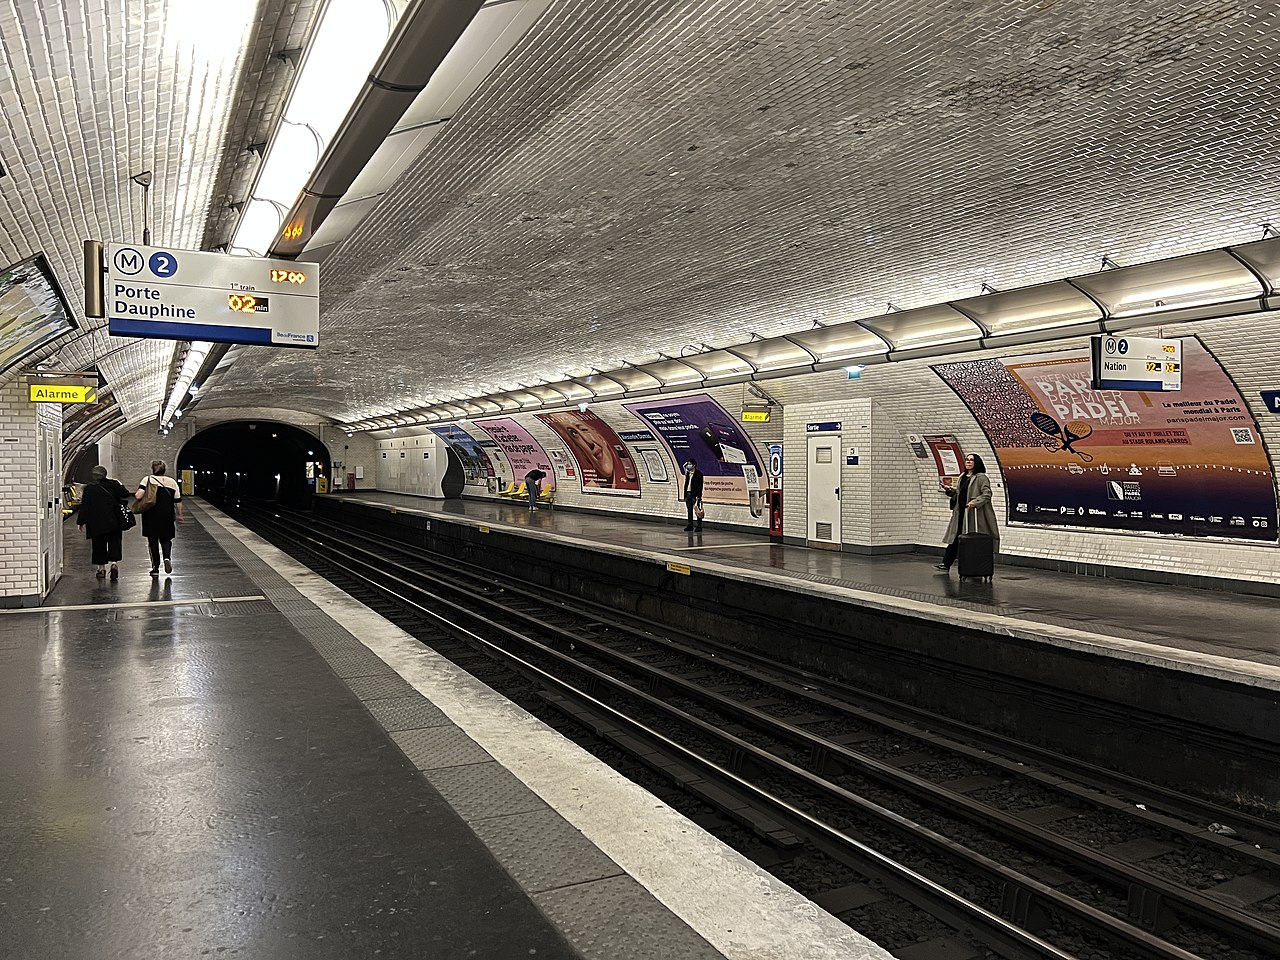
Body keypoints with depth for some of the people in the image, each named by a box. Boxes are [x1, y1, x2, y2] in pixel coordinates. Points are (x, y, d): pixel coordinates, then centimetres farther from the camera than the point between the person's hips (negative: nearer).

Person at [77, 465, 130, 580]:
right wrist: (120, 486, 25)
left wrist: (80, 522, 5)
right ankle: (114, 563, -18)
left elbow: (84, 506, -1)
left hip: (96, 523, 0)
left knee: (99, 545, 9)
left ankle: (101, 568, 14)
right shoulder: (113, 484, -1)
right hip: (114, 522, 0)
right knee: (114, 543, 3)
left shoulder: (88, 488, -2)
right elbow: (125, 495, 7)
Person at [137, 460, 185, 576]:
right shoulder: (172, 482, 5)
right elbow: (178, 501, 5)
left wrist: (135, 496, 7)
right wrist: (179, 515, 14)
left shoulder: (147, 479, -3)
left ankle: (155, 567, 9)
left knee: (152, 540, 7)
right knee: (166, 538, 15)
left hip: (151, 516, -2)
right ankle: (167, 558, -11)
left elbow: (138, 496, -15)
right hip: (167, 517, 2)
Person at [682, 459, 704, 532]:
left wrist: (698, 496, -16)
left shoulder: (698, 474, -7)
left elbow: (700, 486, -11)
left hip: (695, 494, -7)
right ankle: (690, 525, 15)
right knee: (689, 510, 10)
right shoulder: (687, 473, 14)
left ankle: (699, 526, 0)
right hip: (688, 493, 7)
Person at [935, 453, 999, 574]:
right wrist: (950, 490, 6)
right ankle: (946, 565, 8)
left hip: (974, 514, -7)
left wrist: (975, 502, -25)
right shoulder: (962, 477, 18)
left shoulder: (981, 477, -5)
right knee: (954, 538, 6)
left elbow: (987, 494, -13)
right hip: (960, 513, 7)